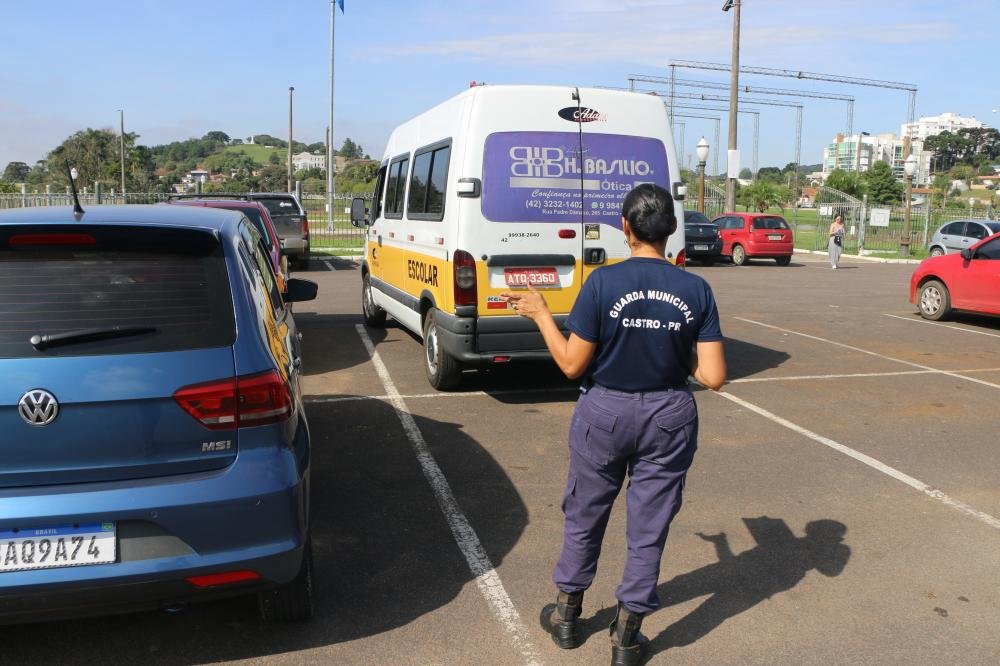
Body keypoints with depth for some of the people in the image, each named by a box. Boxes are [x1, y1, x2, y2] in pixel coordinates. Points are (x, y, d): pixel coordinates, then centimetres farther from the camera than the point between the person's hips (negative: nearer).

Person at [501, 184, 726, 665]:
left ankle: (567, 614, 38)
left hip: (605, 413, -1)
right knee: (649, 527, 14)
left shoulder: (603, 282, -16)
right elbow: (713, 377, -10)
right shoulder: (697, 290, -8)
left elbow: (572, 365, -11)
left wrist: (540, 313, 0)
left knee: (584, 516, 19)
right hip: (670, 418, 2)